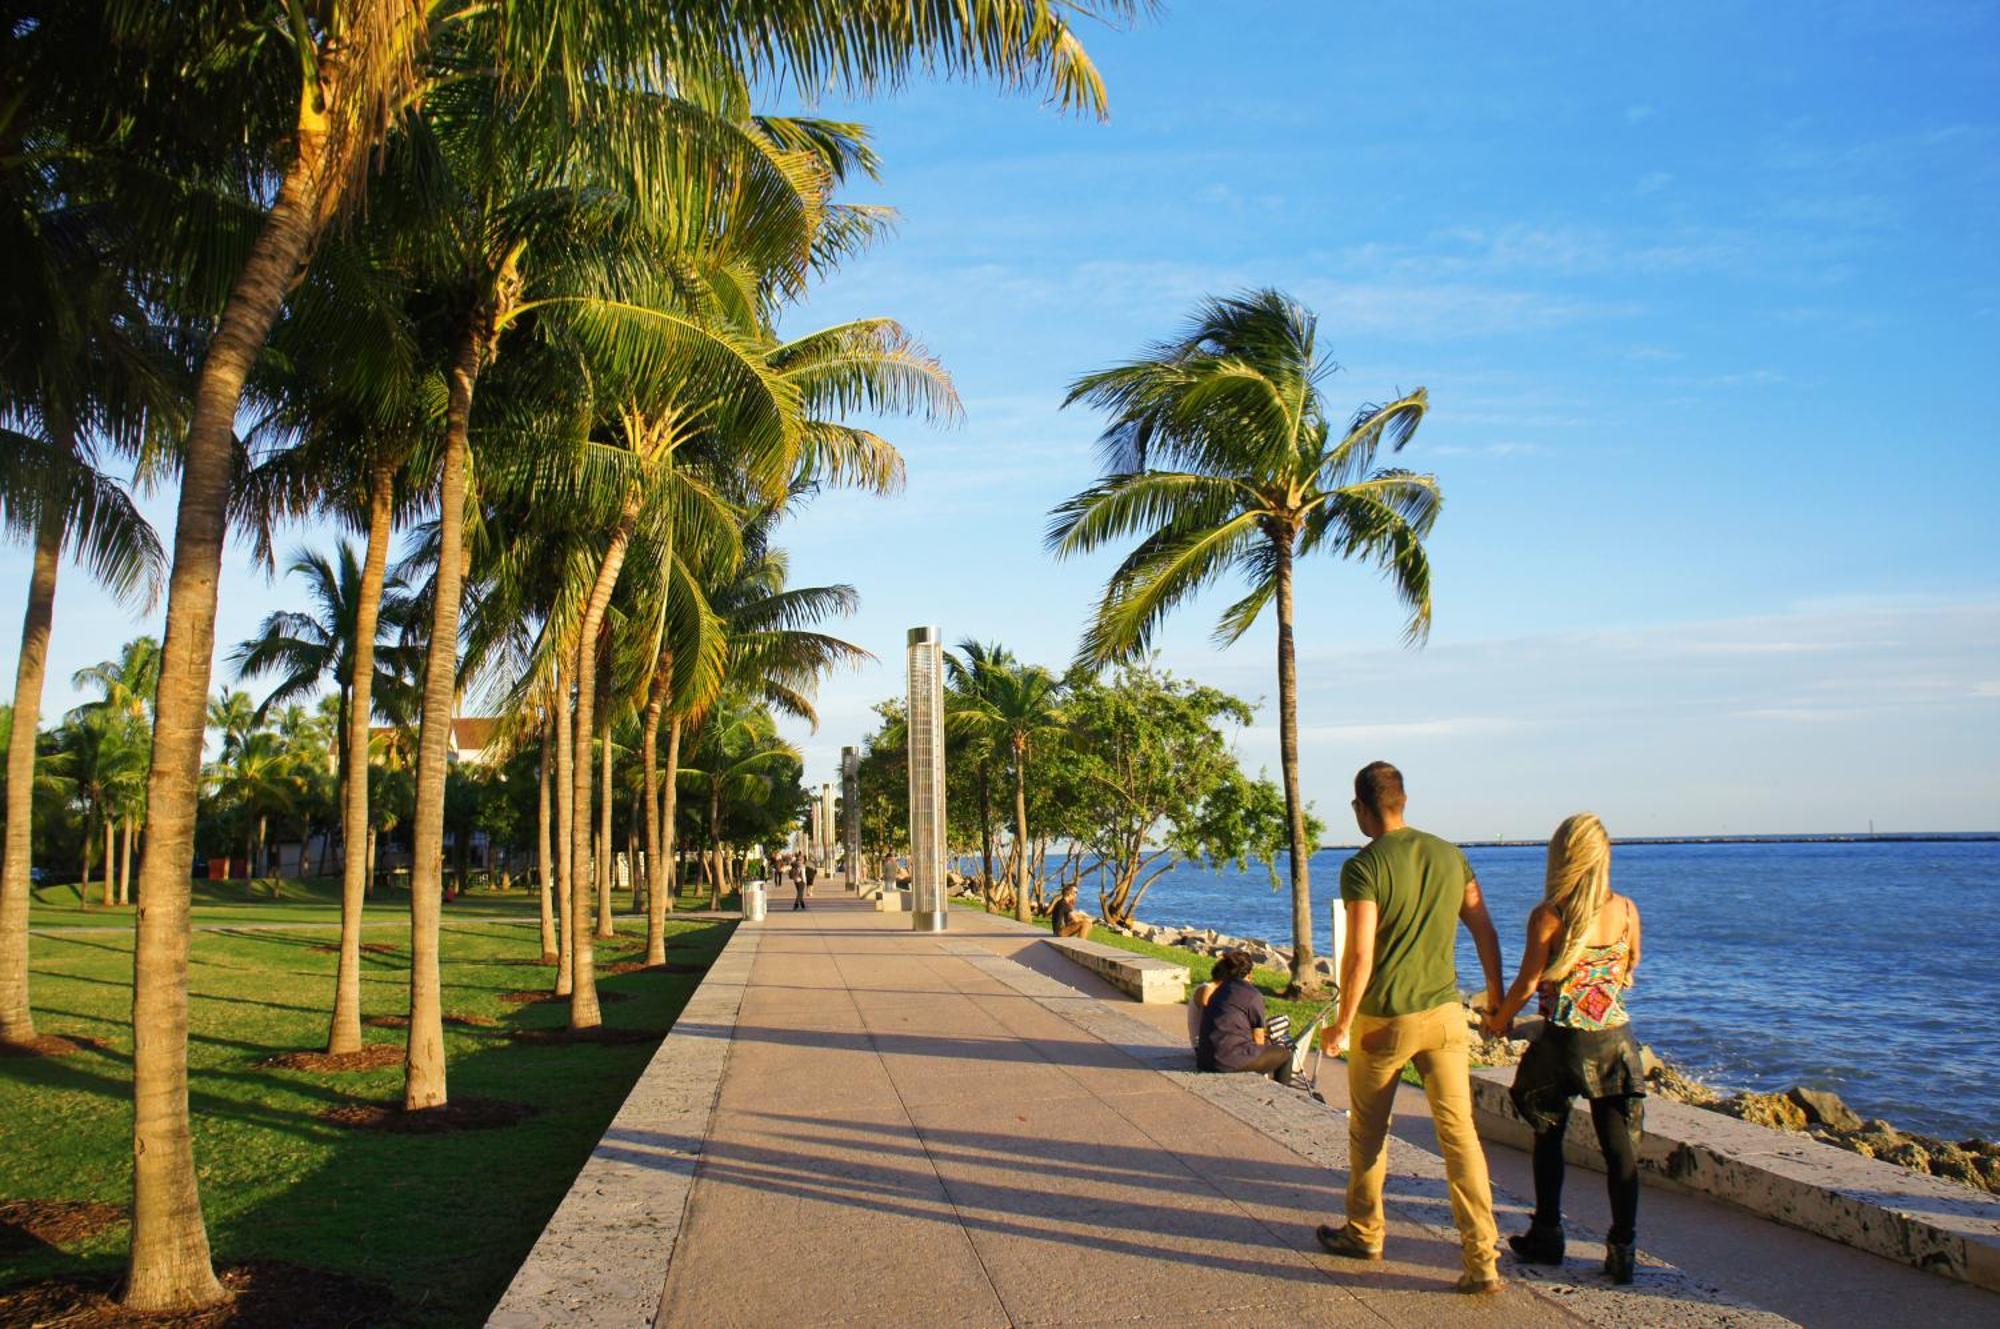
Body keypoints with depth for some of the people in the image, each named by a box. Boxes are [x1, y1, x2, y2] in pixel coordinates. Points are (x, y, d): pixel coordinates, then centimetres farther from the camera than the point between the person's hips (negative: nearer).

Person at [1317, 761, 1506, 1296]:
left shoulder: (1363, 867, -13)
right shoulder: (1449, 854, 4)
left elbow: (1360, 954, -18)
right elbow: (1484, 930, 9)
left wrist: (1342, 1024, -8)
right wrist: (1495, 995, 21)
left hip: (1383, 1020, -4)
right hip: (1443, 1015, 4)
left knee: (1368, 1131, 15)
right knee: (1459, 1133, 4)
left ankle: (1364, 1234, 31)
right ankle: (1483, 1260, 0)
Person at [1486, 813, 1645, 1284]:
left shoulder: (1547, 916, -13)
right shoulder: (1626, 910, -4)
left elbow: (1528, 983, -7)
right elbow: (1630, 969, 13)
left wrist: (1499, 1020, 9)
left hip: (1562, 1042, -2)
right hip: (1616, 1040, 2)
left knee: (1549, 1138, 14)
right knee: (1620, 1146, 7)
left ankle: (1547, 1238, 23)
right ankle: (1622, 1252, 7)